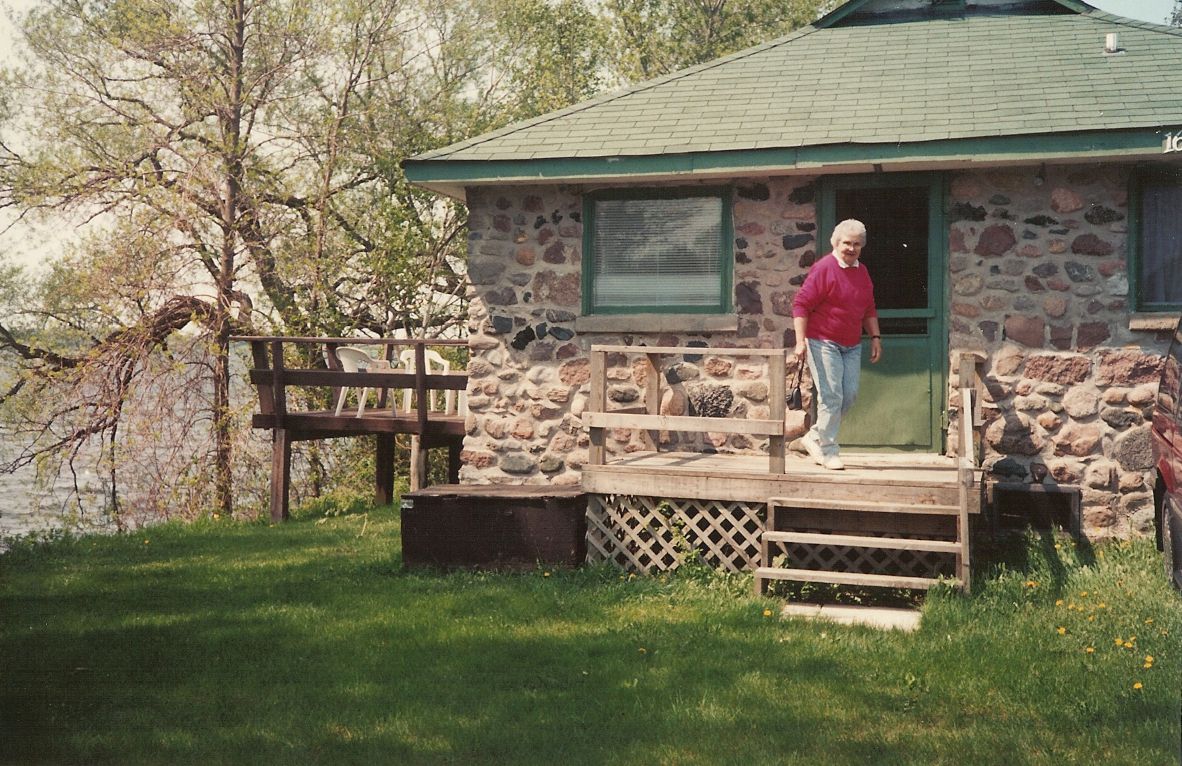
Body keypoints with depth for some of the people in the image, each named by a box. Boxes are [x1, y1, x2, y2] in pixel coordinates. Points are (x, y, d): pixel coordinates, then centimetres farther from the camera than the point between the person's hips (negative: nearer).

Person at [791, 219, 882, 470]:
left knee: (850, 395, 5)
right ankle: (828, 451, 2)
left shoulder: (862, 272, 12)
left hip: (852, 346, 8)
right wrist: (800, 341, -20)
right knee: (831, 397, -9)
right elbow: (801, 305, -14)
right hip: (823, 343, -7)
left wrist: (875, 337, 13)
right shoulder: (823, 268, -11)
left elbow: (869, 310, 22)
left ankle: (814, 437, 20)